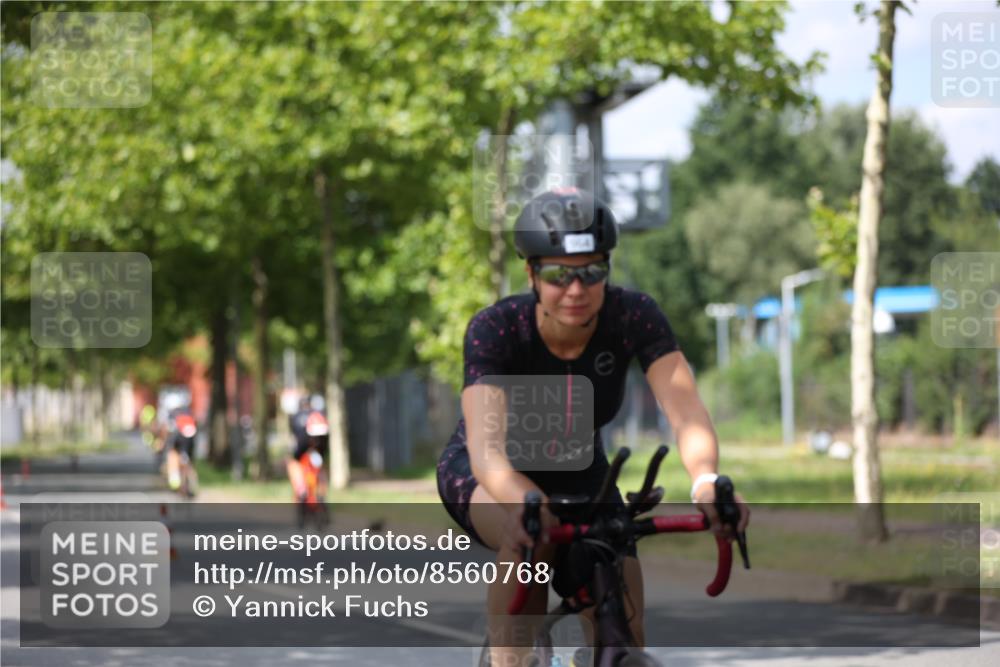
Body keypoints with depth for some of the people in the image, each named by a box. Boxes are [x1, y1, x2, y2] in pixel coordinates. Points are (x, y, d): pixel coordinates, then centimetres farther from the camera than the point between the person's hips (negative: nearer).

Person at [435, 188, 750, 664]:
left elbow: (685, 410, -37)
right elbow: (486, 447, -44)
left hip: (578, 476, 3)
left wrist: (706, 481, -59)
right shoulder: (496, 329, -31)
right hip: (484, 479, -3)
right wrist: (526, 502, -65)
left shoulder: (633, 317, -25)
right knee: (532, 535, -37)